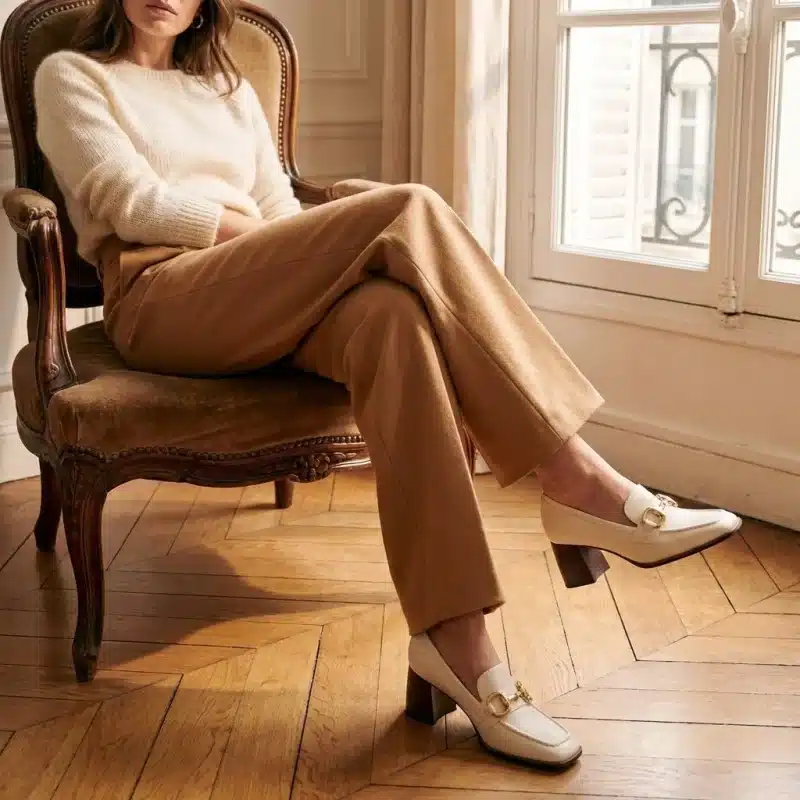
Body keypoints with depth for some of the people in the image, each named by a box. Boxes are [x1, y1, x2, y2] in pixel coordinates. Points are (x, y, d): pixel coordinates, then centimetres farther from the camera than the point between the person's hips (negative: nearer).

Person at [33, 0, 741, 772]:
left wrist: (310, 260, -6)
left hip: (267, 302, 5)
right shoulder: (70, 75, 15)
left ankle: (455, 641, -39)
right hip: (160, 301, -5)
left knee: (393, 316, -33)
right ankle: (577, 478, -29)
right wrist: (245, 224, -7)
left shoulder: (230, 90, 29)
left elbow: (282, 213, 17)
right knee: (410, 212, -27)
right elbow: (132, 203, -2)